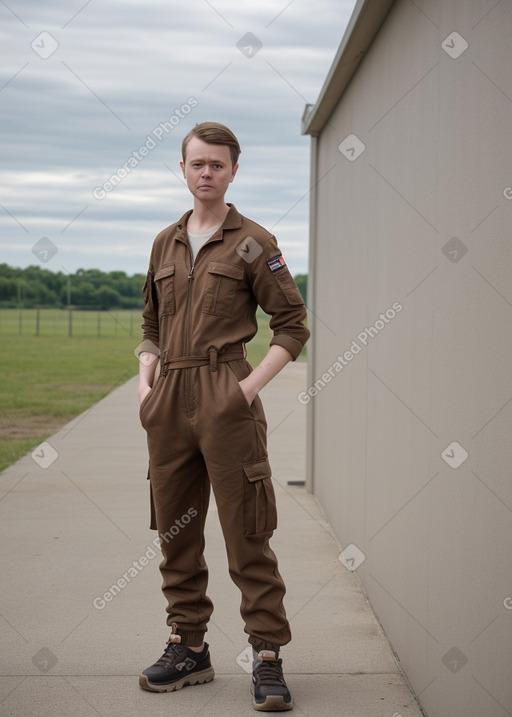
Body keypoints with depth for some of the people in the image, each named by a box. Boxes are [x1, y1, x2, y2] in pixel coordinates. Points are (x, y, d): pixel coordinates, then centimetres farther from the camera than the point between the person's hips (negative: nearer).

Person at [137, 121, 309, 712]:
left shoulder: (253, 242, 2)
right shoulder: (165, 244, 17)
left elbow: (292, 326, 0)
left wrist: (251, 386, -10)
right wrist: (145, 380, 7)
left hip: (225, 393, -5)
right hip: (168, 398, 6)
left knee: (246, 531, -5)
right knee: (175, 530, 10)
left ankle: (268, 656, 2)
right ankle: (188, 648, 21)